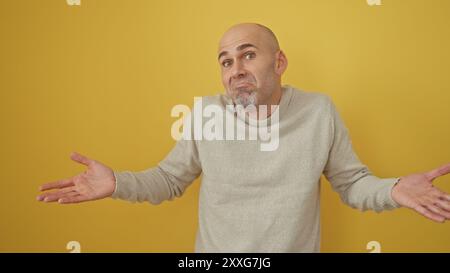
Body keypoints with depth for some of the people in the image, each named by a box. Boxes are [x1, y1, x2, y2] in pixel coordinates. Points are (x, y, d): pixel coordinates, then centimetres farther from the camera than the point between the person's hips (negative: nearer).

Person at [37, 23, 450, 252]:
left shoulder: (320, 111, -10)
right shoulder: (205, 112, -9)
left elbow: (351, 182, -3)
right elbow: (170, 179, -3)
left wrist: (392, 190, -23)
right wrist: (117, 183, -19)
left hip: (296, 247, 0)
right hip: (216, 252, 1)